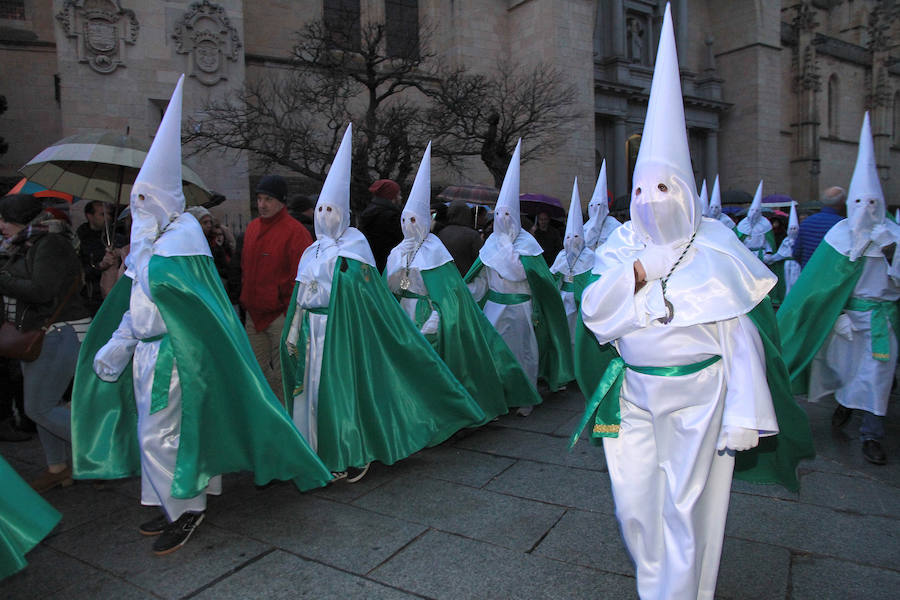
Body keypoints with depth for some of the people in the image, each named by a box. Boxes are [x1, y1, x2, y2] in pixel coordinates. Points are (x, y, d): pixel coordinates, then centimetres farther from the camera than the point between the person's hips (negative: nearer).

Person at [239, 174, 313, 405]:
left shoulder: (295, 231, -10)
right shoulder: (252, 228, 12)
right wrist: (246, 300, 16)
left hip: (281, 315, -7)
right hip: (253, 314, 7)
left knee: (282, 371, 1)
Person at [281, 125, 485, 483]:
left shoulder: (354, 247, -4)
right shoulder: (312, 252, 14)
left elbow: (369, 293, -12)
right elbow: (300, 299, 16)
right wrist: (294, 333, 14)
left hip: (343, 332, -6)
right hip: (314, 332, 7)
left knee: (347, 386, -2)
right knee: (317, 388, 9)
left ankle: (357, 454, 11)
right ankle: (326, 451, 21)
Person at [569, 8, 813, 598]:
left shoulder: (716, 250, -5)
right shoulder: (622, 247, 4)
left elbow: (743, 338, -6)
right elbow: (593, 312, -5)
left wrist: (744, 415, -10)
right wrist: (641, 269, -16)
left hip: (698, 395, -3)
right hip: (634, 395, 3)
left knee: (685, 508, 7)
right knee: (634, 503, 11)